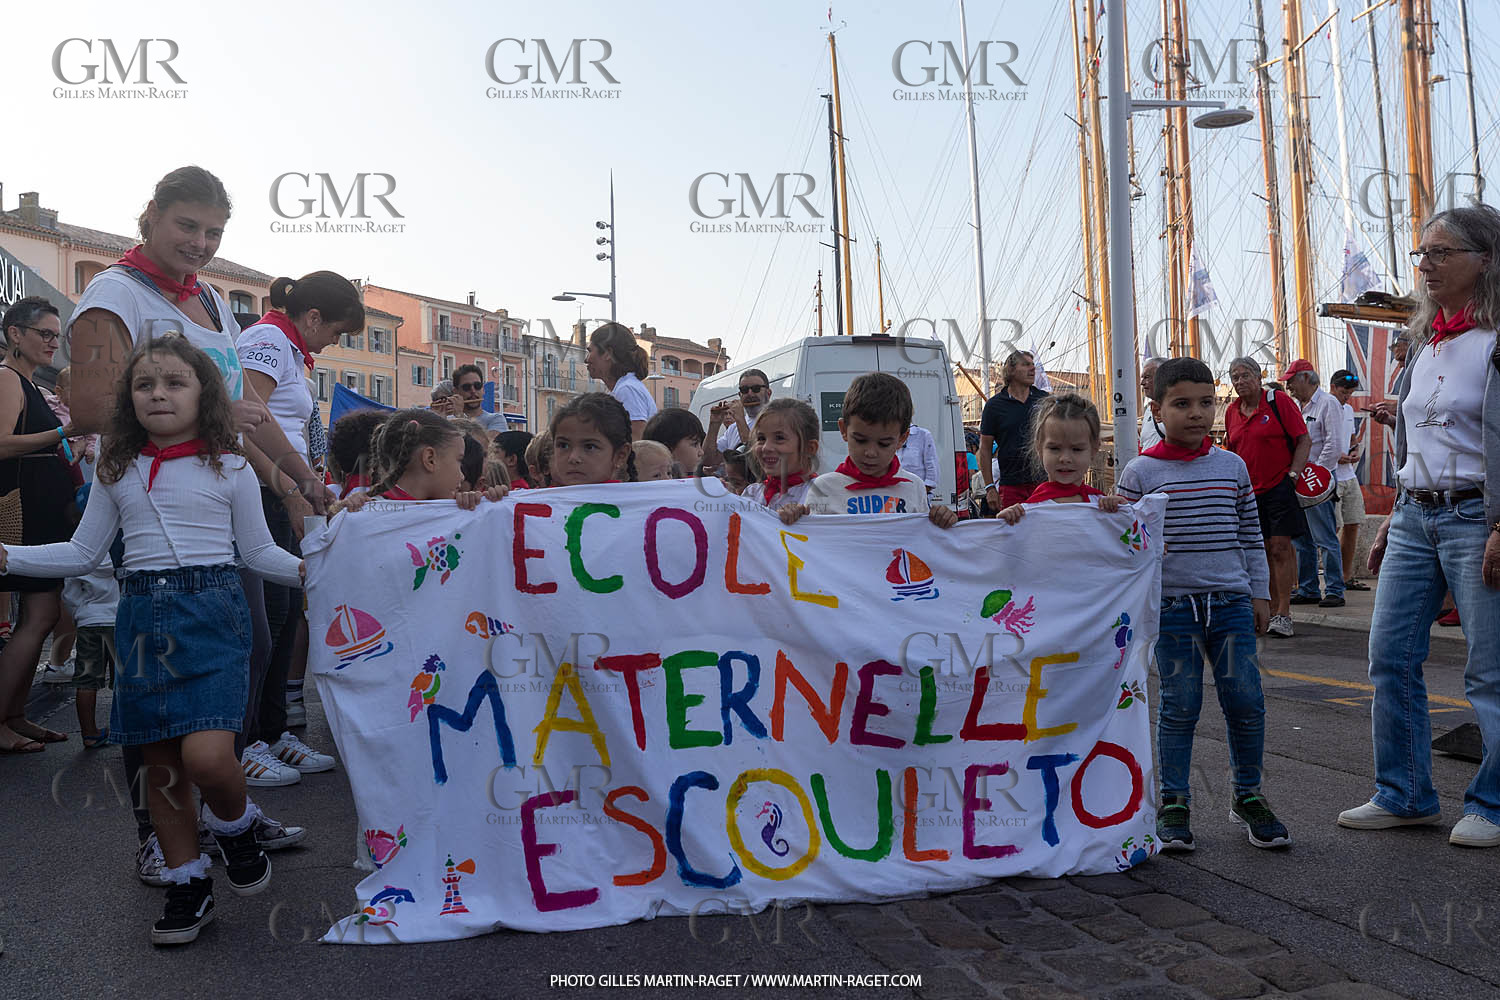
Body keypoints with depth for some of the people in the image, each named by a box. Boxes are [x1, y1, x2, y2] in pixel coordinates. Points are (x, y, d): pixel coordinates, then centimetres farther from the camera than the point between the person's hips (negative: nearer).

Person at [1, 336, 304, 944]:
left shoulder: (229, 468, 2)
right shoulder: (117, 472, 11)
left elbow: (258, 551, 5)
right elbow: (84, 553, 15)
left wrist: (307, 568, -12)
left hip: (211, 612, -4)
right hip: (142, 615, 4)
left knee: (206, 755, -19)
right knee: (159, 764, 8)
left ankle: (235, 825, 15)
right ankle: (189, 885, 23)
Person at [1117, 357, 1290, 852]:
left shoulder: (1232, 466, 8)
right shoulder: (1141, 472, -1)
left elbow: (1251, 536, 14)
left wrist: (1259, 594, 12)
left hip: (1231, 601, 3)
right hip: (1173, 605, -3)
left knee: (1246, 702, 2)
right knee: (1179, 706, 2)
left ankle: (1248, 796, 22)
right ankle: (1173, 803, 16)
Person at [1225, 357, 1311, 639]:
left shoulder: (1279, 400, -5)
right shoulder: (1232, 411, 11)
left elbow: (1304, 440, -6)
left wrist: (1292, 475, -13)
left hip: (1279, 487, -5)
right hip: (1248, 491, 5)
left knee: (1280, 548, -8)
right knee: (1263, 551, 8)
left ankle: (1283, 614, -5)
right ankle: (1271, 610, 15)